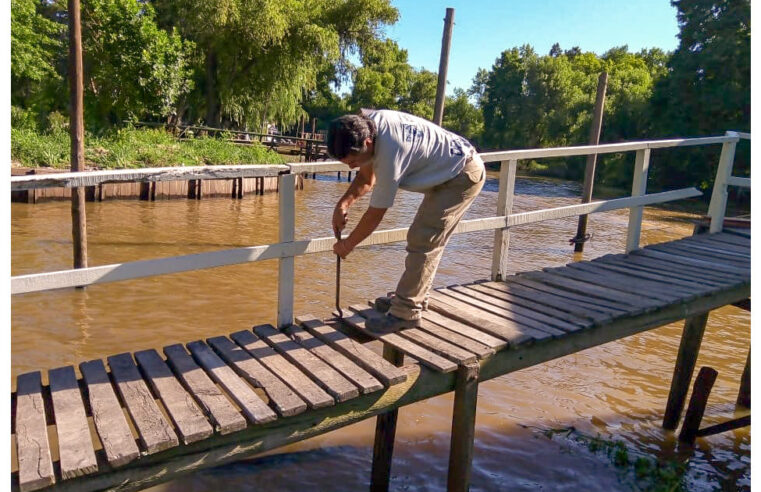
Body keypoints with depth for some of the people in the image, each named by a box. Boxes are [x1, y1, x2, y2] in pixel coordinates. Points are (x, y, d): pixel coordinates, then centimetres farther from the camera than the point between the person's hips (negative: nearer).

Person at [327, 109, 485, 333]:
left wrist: (347, 245, -10)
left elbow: (375, 214, -23)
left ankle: (405, 312, -8)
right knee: (424, 239, 14)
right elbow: (366, 178, 5)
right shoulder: (367, 122, -9)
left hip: (463, 177, -10)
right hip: (450, 170, 10)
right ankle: (412, 297, 24)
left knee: (422, 243, -14)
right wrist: (343, 204, -9)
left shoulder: (390, 154, -35)